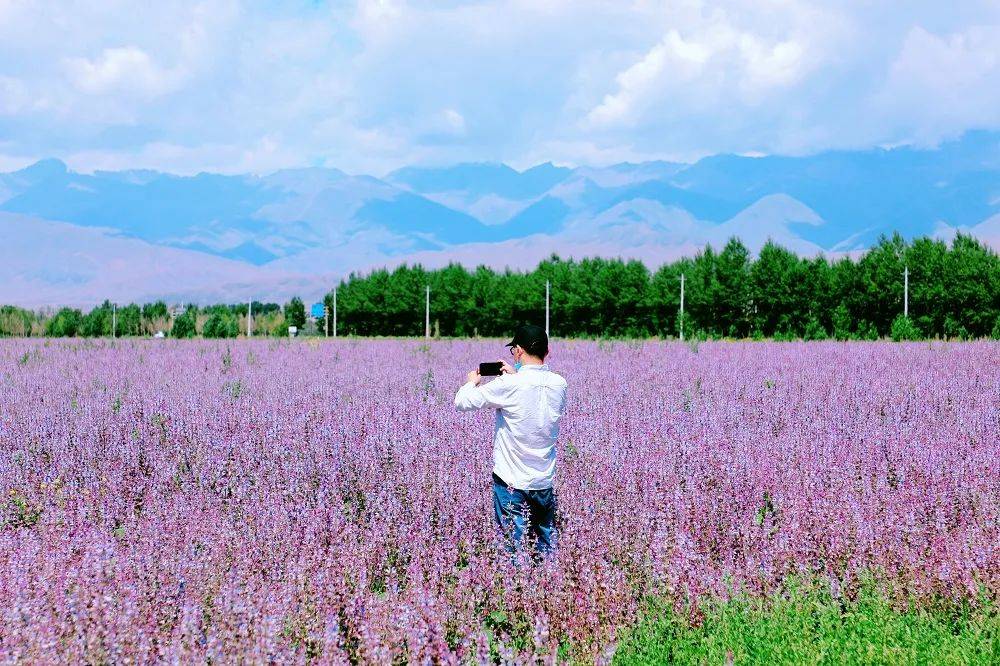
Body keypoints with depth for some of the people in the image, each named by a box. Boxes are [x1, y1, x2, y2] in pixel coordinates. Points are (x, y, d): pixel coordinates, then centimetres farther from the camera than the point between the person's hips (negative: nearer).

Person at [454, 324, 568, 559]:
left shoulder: (508, 385, -18)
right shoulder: (558, 384, -1)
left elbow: (462, 402, -12)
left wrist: (472, 382, 8)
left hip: (512, 481, -5)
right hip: (545, 481, 5)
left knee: (513, 544, 1)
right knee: (547, 543, 16)